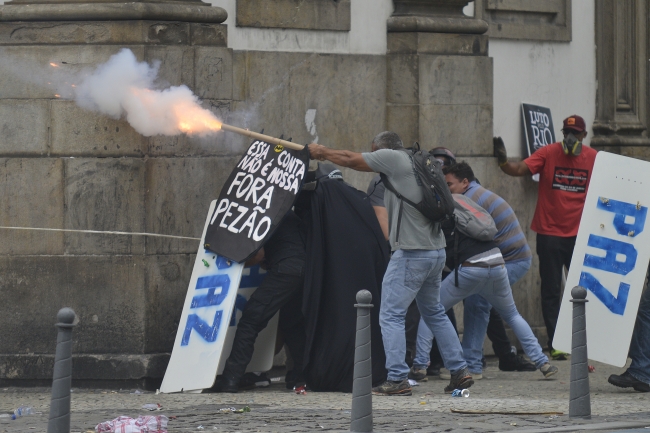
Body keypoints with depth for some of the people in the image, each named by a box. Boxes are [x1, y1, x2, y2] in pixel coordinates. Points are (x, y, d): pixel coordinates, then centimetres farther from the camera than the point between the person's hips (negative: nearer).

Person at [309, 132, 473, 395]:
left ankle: (397, 379, -12)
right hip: (436, 251, 9)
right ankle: (459, 371, 21)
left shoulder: (392, 158, -6)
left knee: (391, 316, -6)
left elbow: (351, 160, 0)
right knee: (434, 313, 20)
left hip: (411, 253, -9)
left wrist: (322, 152, 15)